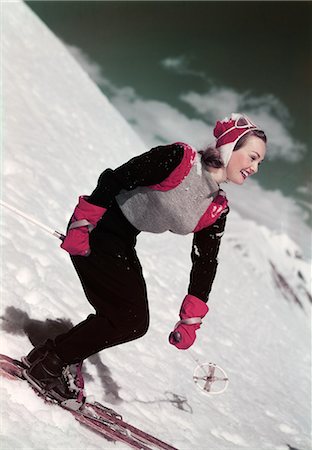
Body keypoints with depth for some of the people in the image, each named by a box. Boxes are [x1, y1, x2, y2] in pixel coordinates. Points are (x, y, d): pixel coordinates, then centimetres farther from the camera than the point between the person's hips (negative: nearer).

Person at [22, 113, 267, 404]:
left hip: (123, 246, 8)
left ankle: (59, 362, 19)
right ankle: (44, 363, 6)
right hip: (93, 231, -8)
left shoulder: (216, 210, -1)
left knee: (136, 324, 6)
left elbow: (205, 264, 4)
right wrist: (82, 224, -23)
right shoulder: (177, 158, -21)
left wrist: (191, 320, 3)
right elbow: (113, 179, -20)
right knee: (126, 318, -9)